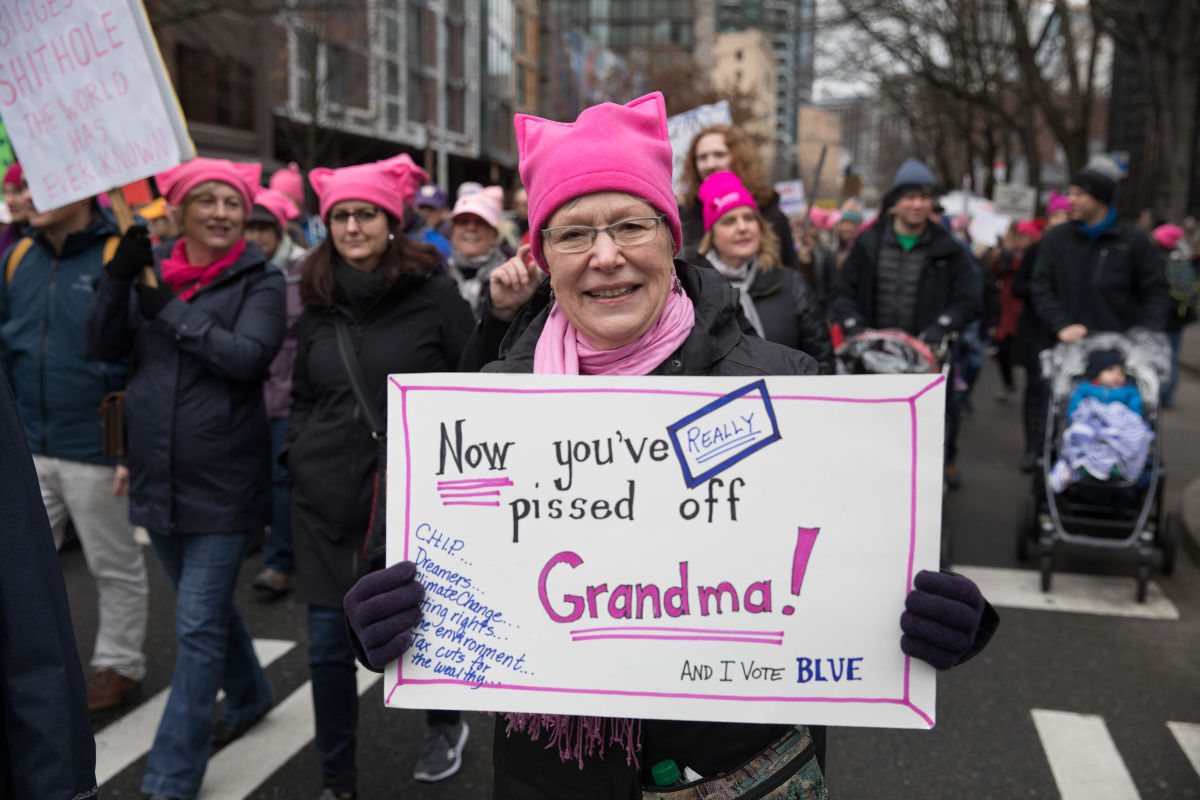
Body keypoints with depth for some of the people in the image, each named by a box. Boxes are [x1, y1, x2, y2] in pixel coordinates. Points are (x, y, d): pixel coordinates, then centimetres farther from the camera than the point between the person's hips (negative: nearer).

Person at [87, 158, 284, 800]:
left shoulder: (260, 281, -4)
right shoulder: (150, 272, 8)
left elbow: (249, 356, -19)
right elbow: (104, 345, 0)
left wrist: (172, 311, -18)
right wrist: (119, 277, -13)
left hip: (223, 483, -5)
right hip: (158, 476, 5)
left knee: (197, 624, -3)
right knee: (209, 607, 22)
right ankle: (249, 695, 46)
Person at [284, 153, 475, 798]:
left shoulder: (434, 295, -5)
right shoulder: (319, 304, 8)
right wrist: (298, 455, 9)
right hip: (327, 499, 4)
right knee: (328, 645, 6)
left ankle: (446, 725, 41)